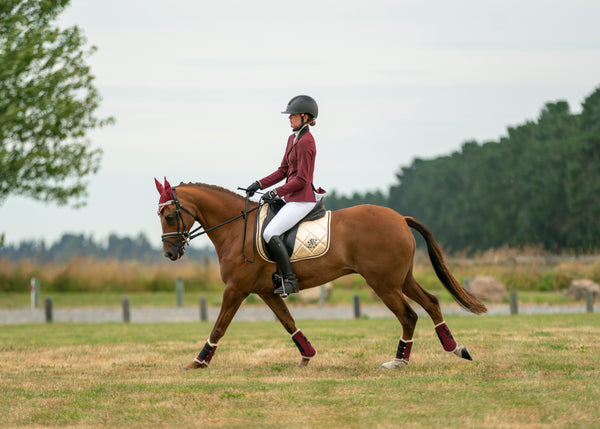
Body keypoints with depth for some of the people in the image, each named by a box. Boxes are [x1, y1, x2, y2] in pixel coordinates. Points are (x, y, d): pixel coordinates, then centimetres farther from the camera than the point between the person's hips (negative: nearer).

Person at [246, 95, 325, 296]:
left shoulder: (306, 142, -16)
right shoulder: (293, 139, 15)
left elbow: (301, 179, -18)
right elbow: (283, 171, 19)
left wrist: (276, 193, -17)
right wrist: (259, 184, 9)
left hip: (302, 200, -11)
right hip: (292, 198, 11)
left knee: (270, 233, -22)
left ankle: (290, 280, -18)